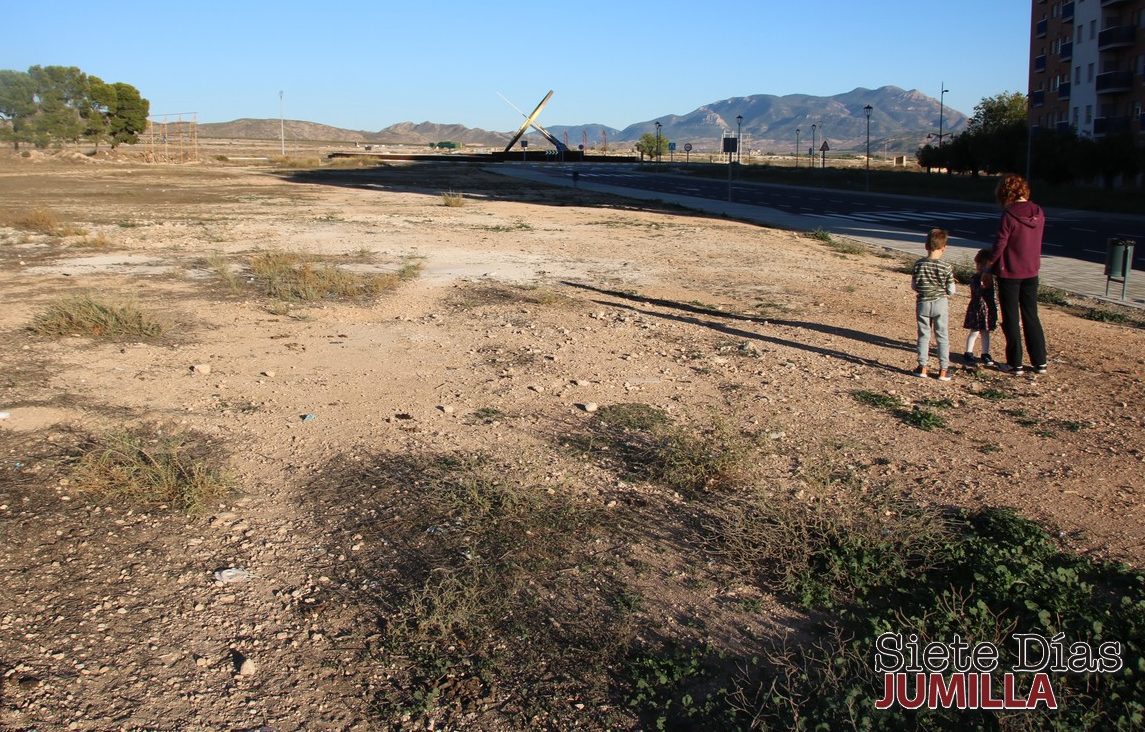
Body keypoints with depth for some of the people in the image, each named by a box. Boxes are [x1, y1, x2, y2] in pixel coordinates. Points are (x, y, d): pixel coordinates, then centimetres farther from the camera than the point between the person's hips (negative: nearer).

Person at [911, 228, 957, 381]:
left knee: (923, 335, 12)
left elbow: (914, 286, -1)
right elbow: (951, 291, -7)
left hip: (923, 303, 1)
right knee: (942, 337, 8)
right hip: (940, 304, -1)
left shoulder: (918, 264, -8)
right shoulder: (946, 268, -12)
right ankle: (943, 370, 11)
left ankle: (922, 367, 14)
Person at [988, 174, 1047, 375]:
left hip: (1009, 273, -5)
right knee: (1031, 317, 15)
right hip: (1031, 272, 6)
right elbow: (1035, 241, 8)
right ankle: (1040, 362, 18)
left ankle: (1015, 363, 10)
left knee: (1011, 319, 5)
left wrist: (990, 263, 1)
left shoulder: (1009, 215, -19)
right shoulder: (1038, 213, 0)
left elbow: (1000, 244, -14)